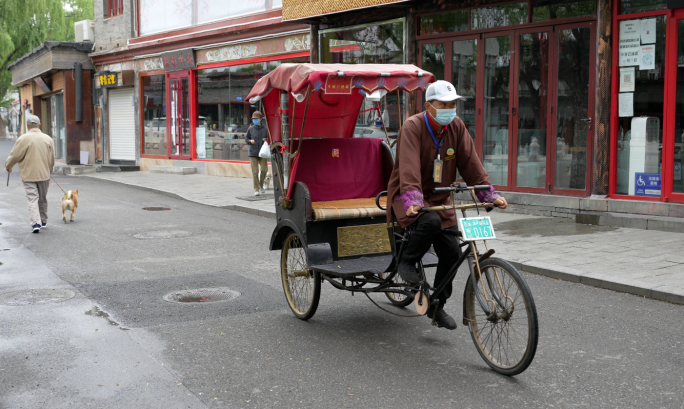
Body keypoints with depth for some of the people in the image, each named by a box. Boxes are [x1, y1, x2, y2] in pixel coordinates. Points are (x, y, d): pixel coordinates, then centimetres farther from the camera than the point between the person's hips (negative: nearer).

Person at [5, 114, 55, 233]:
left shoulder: (23, 139, -11)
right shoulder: (48, 138, 2)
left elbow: (15, 156, -7)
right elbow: (52, 159, 10)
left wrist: (8, 166, 12)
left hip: (28, 175, -3)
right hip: (44, 174, 3)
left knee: (32, 199, -3)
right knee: (43, 199, 16)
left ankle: (35, 223, -16)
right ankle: (43, 221, 27)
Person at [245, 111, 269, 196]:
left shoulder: (265, 129, 0)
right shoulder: (251, 129, 2)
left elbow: (269, 139, 9)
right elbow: (246, 139, 11)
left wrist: (266, 140, -12)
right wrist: (250, 141, -9)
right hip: (253, 153, 0)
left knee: (264, 169, -1)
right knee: (255, 172, -2)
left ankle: (261, 185, 24)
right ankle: (256, 189, 4)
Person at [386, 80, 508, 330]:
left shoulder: (456, 127, 0)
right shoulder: (413, 127, -18)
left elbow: (471, 163, 0)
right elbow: (409, 167, -31)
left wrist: (490, 195, -9)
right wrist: (412, 200, -44)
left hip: (439, 198, 6)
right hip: (409, 199, -6)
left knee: (452, 251, -3)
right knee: (430, 221, -36)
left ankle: (436, 306, 16)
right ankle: (407, 262, -7)